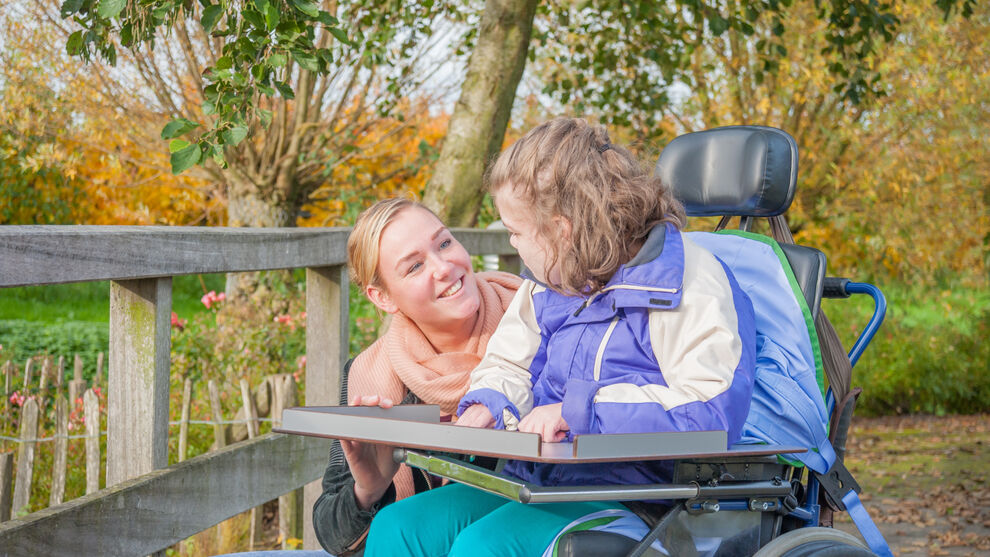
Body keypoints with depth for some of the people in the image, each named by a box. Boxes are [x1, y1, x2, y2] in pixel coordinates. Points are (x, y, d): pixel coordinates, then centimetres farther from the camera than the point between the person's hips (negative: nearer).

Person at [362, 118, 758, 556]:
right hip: (537, 479, 8)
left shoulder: (691, 285, -12)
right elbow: (509, 364, 30)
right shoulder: (552, 283, 15)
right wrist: (486, 407, 4)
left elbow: (715, 409, -25)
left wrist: (578, 410, -25)